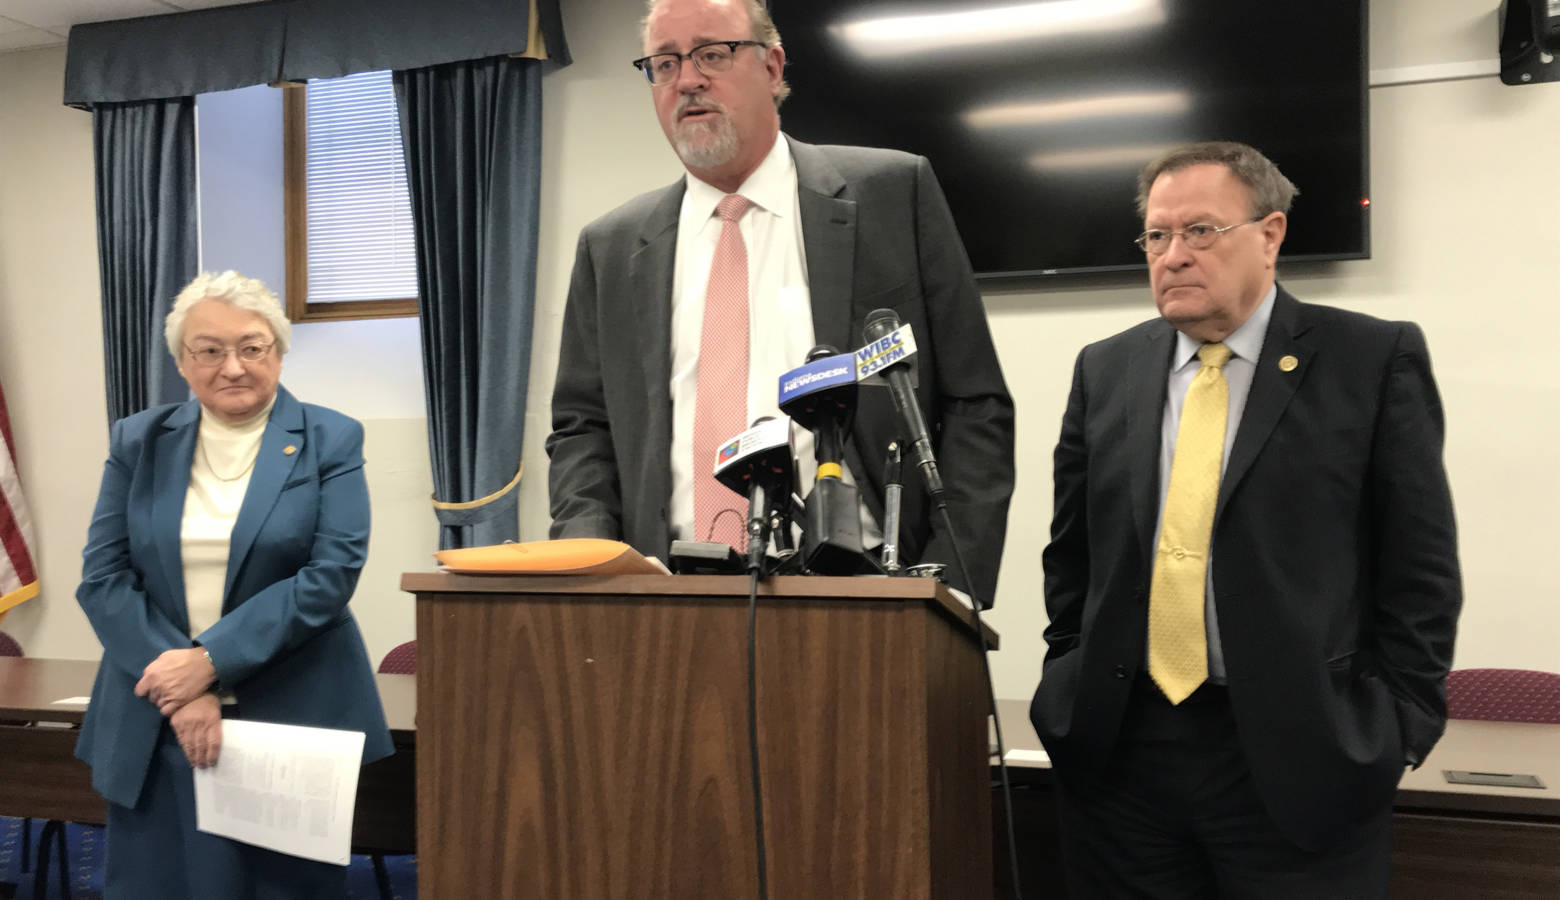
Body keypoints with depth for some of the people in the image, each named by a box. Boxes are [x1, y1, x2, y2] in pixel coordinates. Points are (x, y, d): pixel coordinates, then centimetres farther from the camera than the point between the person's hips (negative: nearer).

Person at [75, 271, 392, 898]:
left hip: (294, 724, -2)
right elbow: (102, 578, 1)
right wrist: (182, 693, -11)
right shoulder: (137, 441, 8)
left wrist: (210, 661, -16)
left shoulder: (330, 440, 0)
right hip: (153, 730, 2)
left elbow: (332, 573, -10)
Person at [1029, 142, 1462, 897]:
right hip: (1117, 750, 3)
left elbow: (1421, 566, -1)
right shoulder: (1104, 370, 8)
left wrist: (1396, 729, -5)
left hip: (1300, 759, -2)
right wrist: (1071, 687, 7)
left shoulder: (1376, 360, -1)